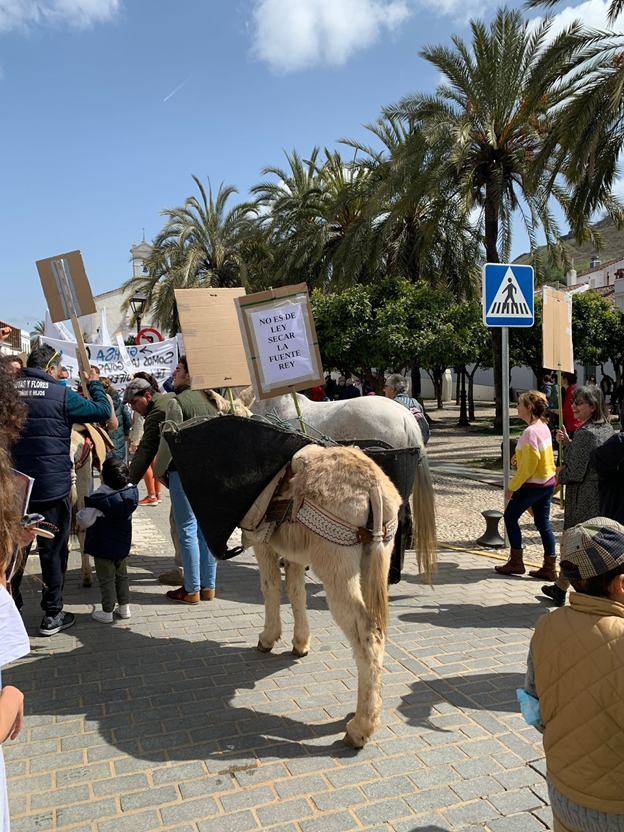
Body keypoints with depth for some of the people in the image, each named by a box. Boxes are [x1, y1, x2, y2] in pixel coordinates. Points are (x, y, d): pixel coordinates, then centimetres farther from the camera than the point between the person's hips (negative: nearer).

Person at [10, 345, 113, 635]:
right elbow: (103, 411, -7)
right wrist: (93, 384, 9)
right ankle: (52, 615, 15)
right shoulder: (61, 395, -12)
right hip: (53, 488, -4)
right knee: (53, 550, 7)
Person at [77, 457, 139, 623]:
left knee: (106, 579, 7)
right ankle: (124, 607, 30)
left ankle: (107, 612, 17)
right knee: (122, 575, 21)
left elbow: (85, 521, -16)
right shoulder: (132, 492, -11)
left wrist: (79, 514, 6)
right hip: (123, 545, 5)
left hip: (103, 547, -5)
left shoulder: (98, 499, -25)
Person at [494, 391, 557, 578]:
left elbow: (528, 465, -21)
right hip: (547, 483, 8)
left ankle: (516, 562, 13)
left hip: (532, 485, -8)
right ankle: (549, 568, 14)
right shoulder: (544, 426, 7)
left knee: (510, 517, 7)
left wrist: (512, 487, -14)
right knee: (543, 523, 11)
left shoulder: (530, 432, -21)